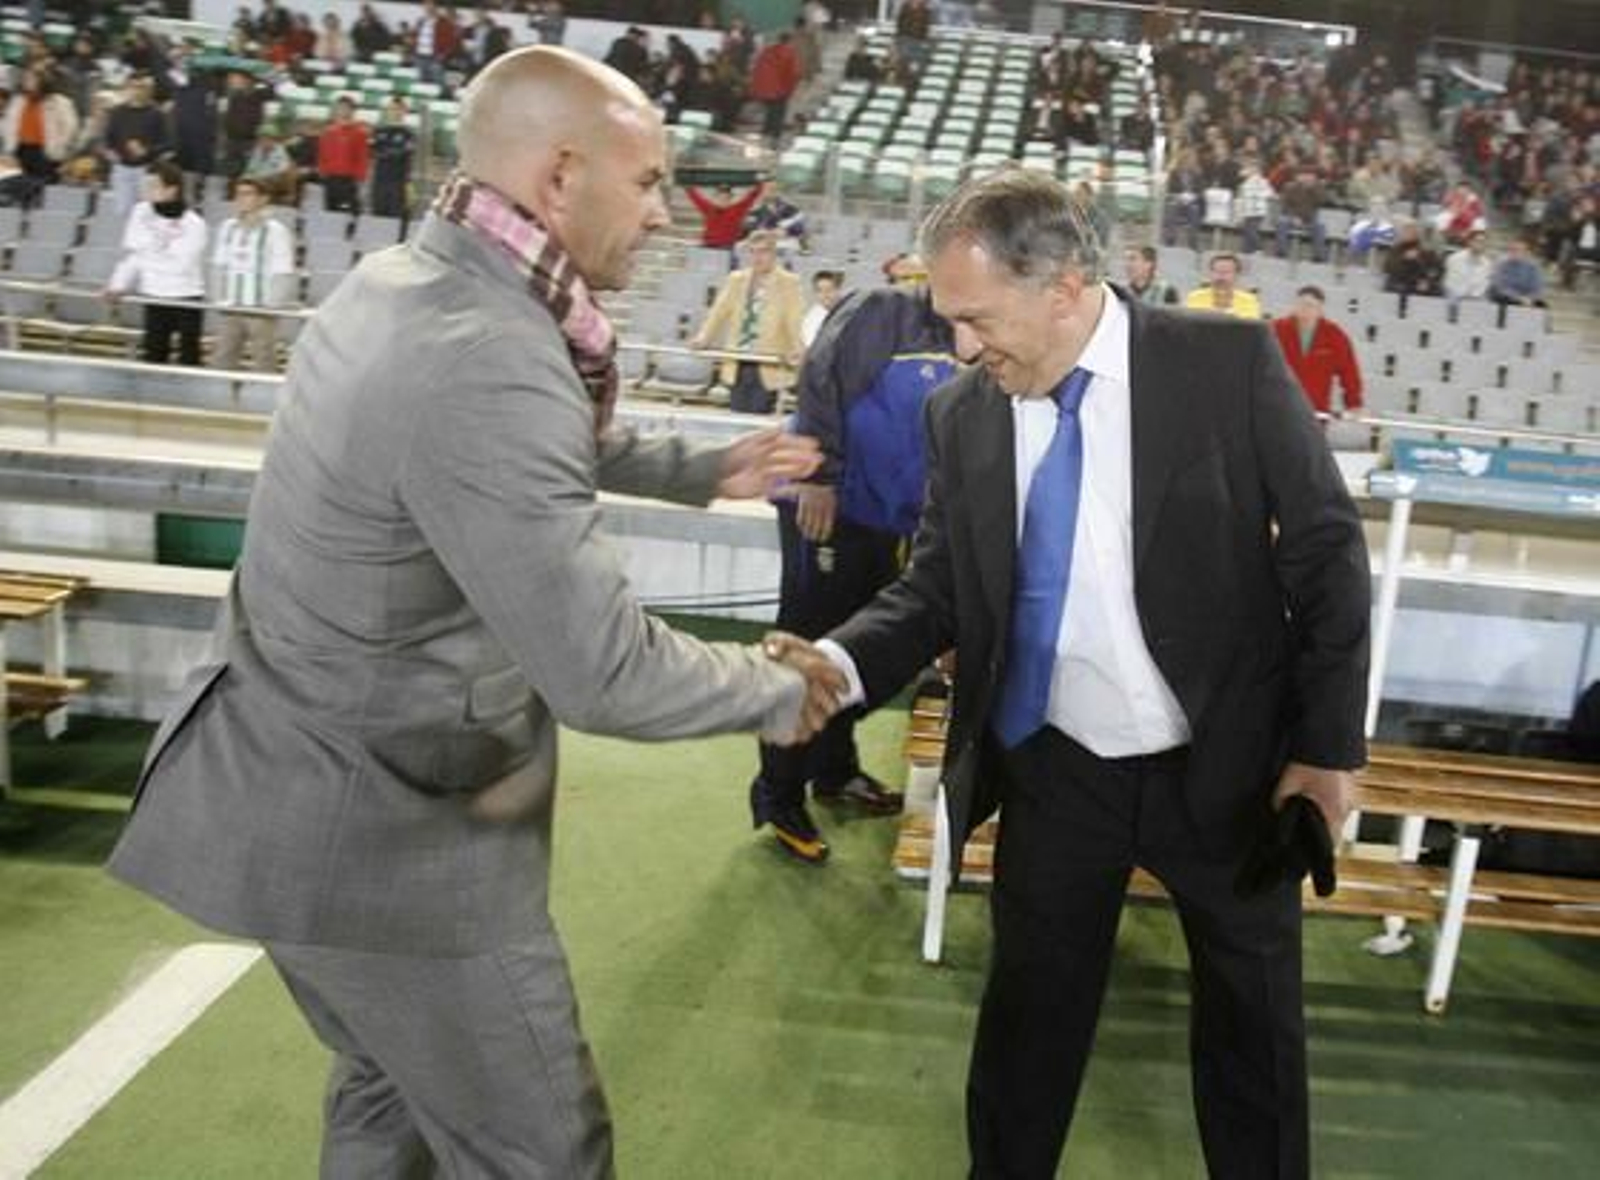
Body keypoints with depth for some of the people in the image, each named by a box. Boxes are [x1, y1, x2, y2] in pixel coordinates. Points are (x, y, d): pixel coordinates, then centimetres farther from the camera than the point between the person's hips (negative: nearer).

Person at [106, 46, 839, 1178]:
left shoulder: (405, 280, 2)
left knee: (395, 1085, 29)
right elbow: (599, 672, -28)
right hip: (378, 826, -10)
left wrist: (704, 470, 19)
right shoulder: (485, 367, -30)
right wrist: (777, 692, -11)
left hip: (320, 780, 10)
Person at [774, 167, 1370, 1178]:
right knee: (1029, 1016, 17)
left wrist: (1329, 745, -8)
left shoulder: (1230, 362, -13)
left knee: (1254, 1023, 19)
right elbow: (935, 587, 0)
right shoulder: (961, 415, -5)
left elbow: (1328, 552, -8)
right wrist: (844, 662, -20)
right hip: (1054, 774, 2)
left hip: (1227, 766, -1)